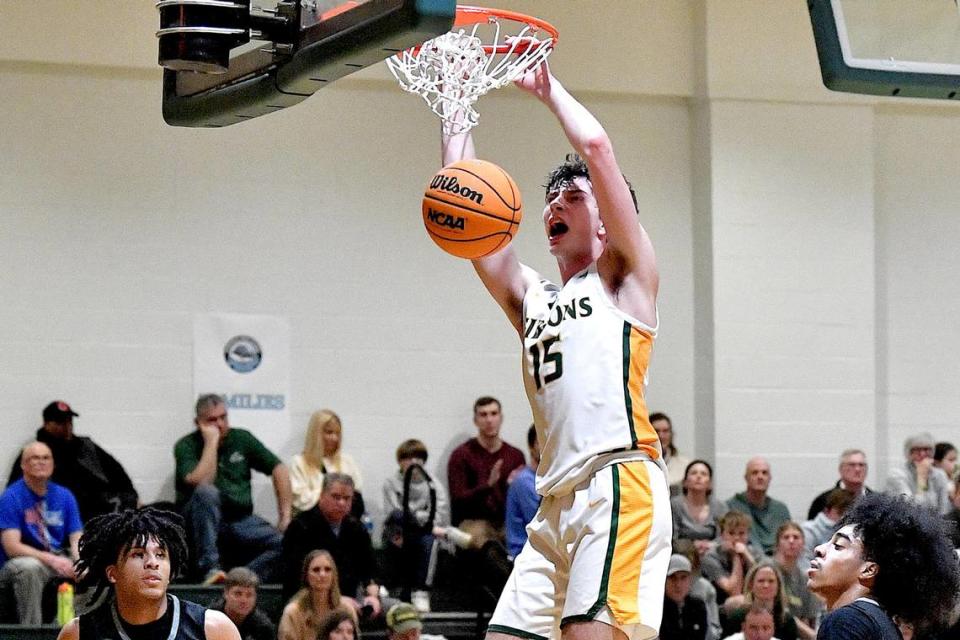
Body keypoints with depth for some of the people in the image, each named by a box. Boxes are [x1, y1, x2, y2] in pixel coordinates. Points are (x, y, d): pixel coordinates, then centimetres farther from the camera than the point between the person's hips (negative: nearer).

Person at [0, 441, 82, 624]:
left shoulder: (64, 496, 6)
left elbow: (76, 540, 2)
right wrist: (50, 559, -31)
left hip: (59, 560, 5)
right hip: (20, 562, -5)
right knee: (30, 568, -38)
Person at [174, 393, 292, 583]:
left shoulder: (241, 438, 9)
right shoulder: (186, 446, -3)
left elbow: (278, 469, 12)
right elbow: (202, 484, -21)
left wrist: (285, 515, 4)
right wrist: (211, 442, -16)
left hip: (241, 519, 3)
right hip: (204, 520, -3)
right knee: (207, 492, -39)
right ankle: (210, 569, -42)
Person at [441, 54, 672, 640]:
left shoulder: (625, 277, 12)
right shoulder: (531, 299, 28)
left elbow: (597, 147, 2)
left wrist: (546, 87, 16)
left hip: (620, 485, -7)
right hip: (557, 499, 7)